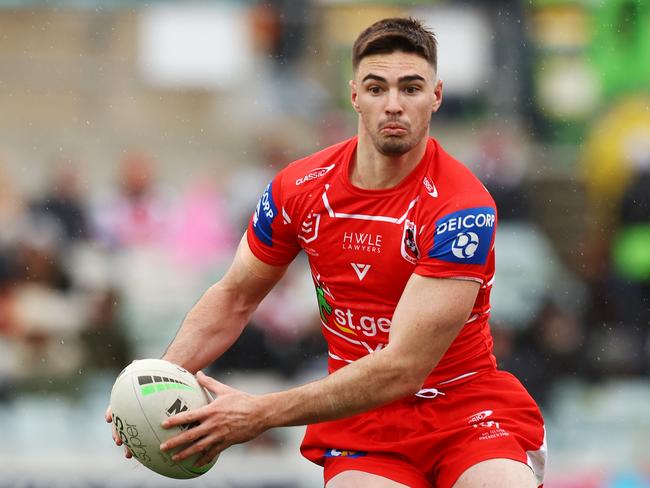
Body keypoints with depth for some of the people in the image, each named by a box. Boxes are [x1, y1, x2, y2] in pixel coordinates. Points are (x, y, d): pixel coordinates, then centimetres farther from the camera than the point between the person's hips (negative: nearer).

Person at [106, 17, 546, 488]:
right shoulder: (299, 188, -3)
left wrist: (261, 413, -25)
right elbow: (234, 298, 13)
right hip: (359, 418, 4)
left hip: (466, 407, -4)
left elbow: (403, 368, -24)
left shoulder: (462, 209, -19)